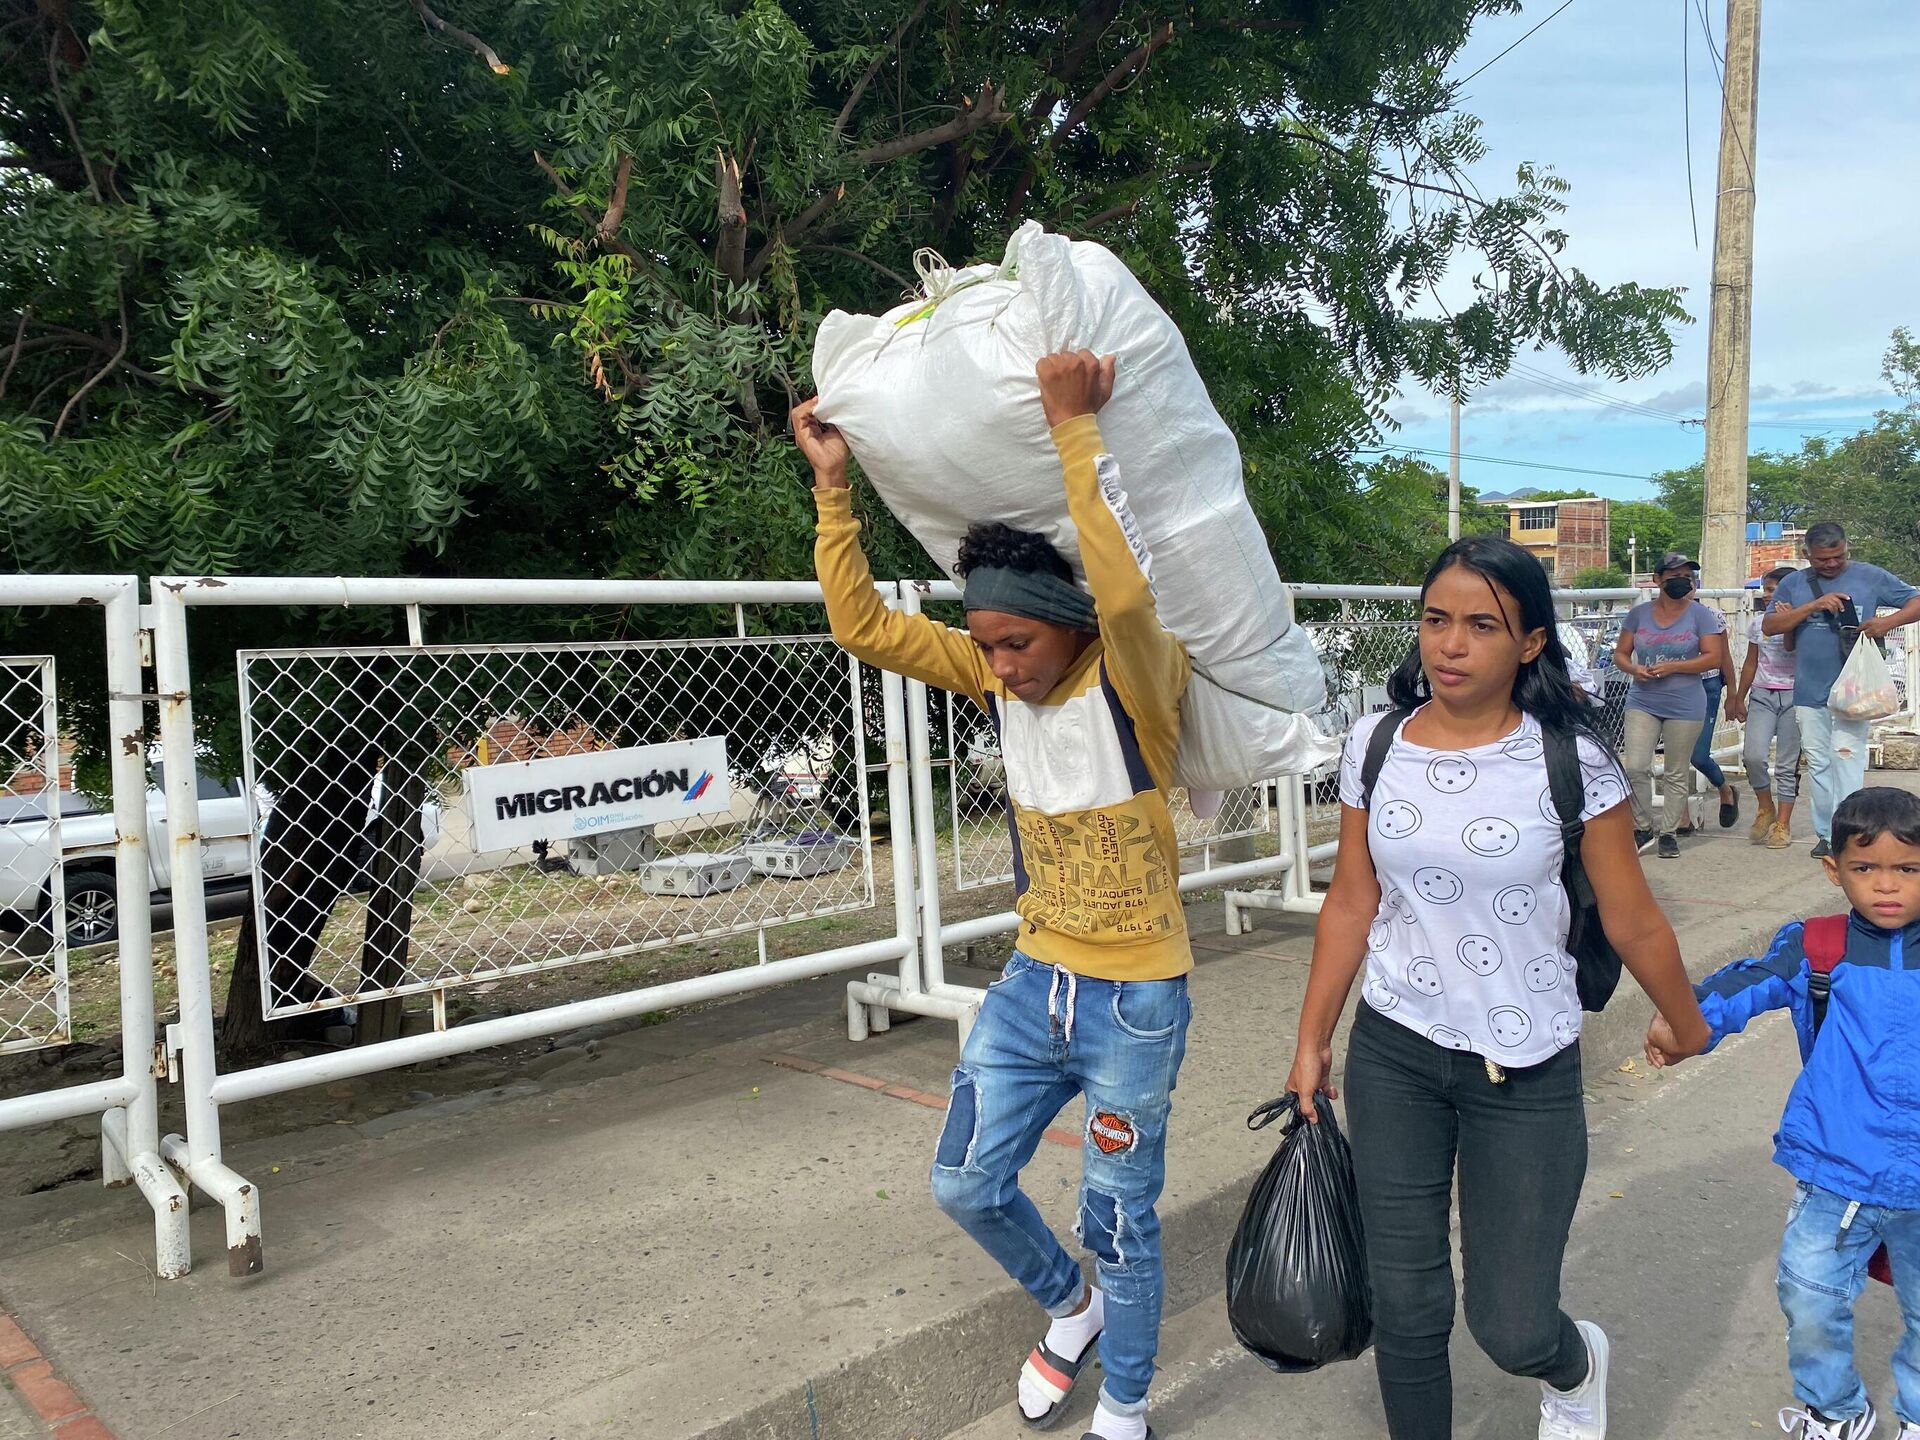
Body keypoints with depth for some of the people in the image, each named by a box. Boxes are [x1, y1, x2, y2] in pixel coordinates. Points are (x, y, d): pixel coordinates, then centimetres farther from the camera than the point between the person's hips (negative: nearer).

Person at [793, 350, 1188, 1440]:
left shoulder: (1136, 681, -19)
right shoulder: (999, 677, -2)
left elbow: (1127, 594, -42)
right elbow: (865, 625, -4)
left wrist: (1077, 428, -38)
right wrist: (834, 486, -12)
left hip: (1136, 1000, -6)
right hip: (1036, 980, 6)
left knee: (1120, 1219, 10)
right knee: (967, 1183, 13)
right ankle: (1071, 1308, 43)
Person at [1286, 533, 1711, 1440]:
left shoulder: (1571, 761, -12)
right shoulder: (1375, 746, -4)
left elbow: (1632, 923, -2)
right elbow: (1351, 905, 3)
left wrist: (1688, 1027, 9)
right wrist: (1312, 1042, 6)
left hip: (1527, 1070, -2)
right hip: (1392, 1057, 2)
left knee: (1510, 1329, 4)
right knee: (1404, 1307, 9)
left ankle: (1575, 1366, 42)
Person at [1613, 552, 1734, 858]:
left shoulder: (1700, 614, -1)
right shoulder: (1639, 613, 5)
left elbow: (1714, 658, -5)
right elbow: (1620, 654, 10)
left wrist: (1672, 667, -16)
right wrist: (1633, 668, -12)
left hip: (1685, 705, -1)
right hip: (1643, 702, 1)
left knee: (1676, 774, 5)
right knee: (1636, 767, -9)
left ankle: (1669, 832, 17)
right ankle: (1642, 826, 9)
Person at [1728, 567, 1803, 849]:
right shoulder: (1758, 621, 10)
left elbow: (1792, 647, -20)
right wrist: (1738, 699, 17)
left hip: (1792, 696, -3)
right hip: (1762, 695, 3)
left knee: (1787, 764, 1)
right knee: (1753, 755, -14)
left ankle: (1783, 824, 8)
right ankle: (1765, 808, 10)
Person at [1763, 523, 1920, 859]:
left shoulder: (1870, 577, 3)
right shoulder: (1793, 584, 8)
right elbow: (1769, 626, -2)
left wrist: (1888, 621, -14)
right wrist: (1813, 605, -15)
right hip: (1809, 691, 3)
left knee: (1846, 755, -12)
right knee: (1818, 763, 8)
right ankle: (1825, 834, 16)